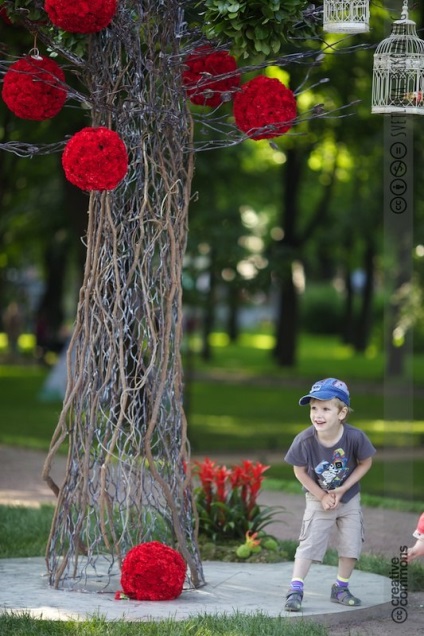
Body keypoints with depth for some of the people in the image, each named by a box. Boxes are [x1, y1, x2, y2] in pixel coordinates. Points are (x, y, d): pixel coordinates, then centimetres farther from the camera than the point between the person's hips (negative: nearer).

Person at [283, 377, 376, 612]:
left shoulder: (355, 437, -28)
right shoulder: (304, 440, -28)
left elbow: (365, 463, -10)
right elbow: (300, 471, -11)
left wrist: (342, 489, -16)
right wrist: (322, 496, -13)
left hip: (349, 498, 1)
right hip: (318, 499, -1)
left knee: (351, 544, 5)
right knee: (309, 544, -6)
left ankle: (340, 588, 22)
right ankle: (295, 590, -2)